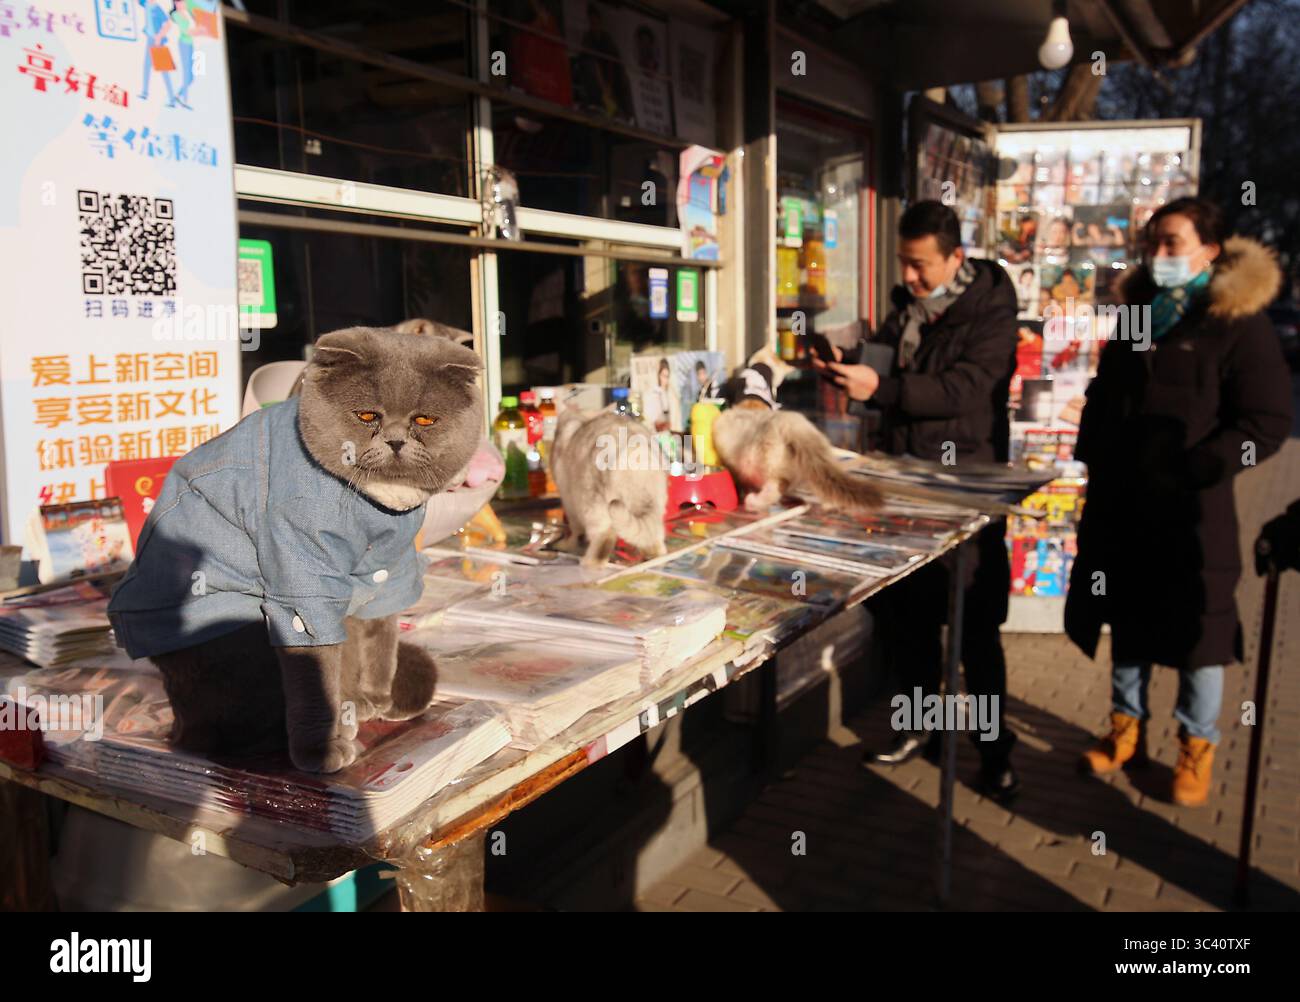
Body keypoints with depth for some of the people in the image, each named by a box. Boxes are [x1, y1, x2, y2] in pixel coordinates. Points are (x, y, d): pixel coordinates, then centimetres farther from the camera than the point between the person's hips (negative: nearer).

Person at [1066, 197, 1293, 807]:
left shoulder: (1239, 323, -8)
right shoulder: (1139, 311, 12)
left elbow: (1267, 423, -13)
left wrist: (1190, 470, -20)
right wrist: (1093, 456, 10)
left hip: (1192, 511, -6)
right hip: (1121, 505, 6)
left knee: (1196, 626, 5)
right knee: (1128, 619, 15)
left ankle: (1197, 746, 22)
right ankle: (1126, 728, 30)